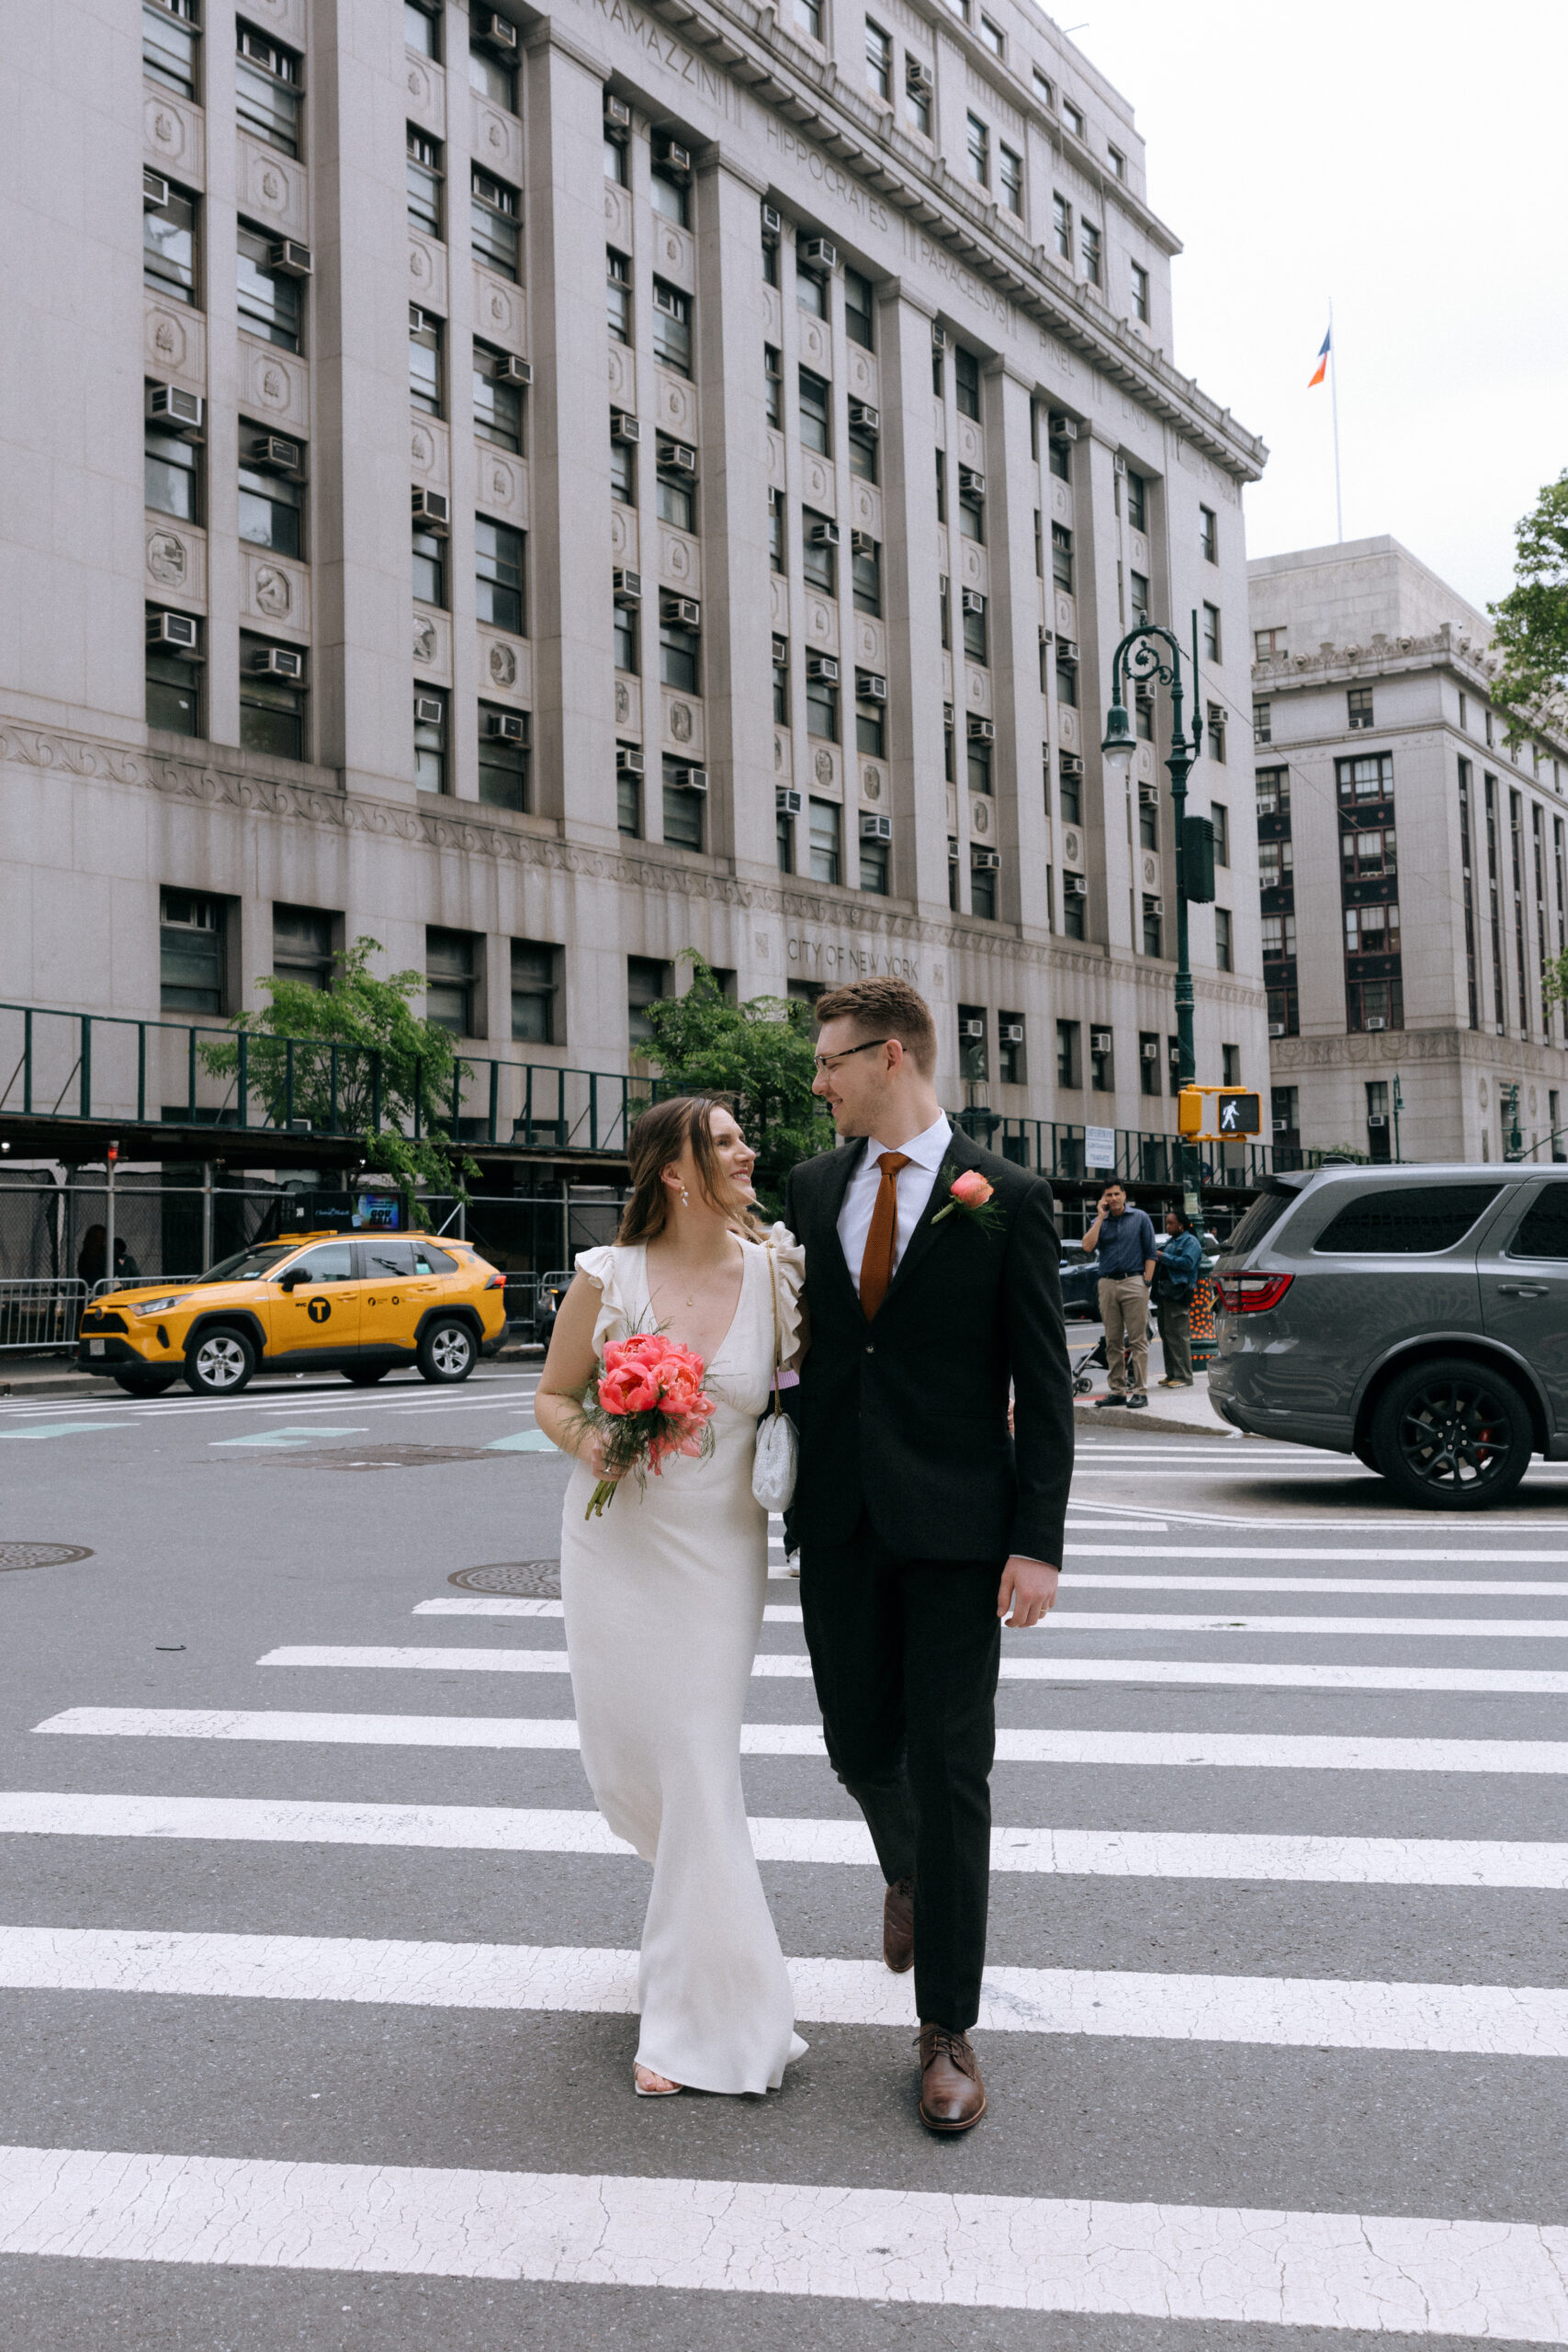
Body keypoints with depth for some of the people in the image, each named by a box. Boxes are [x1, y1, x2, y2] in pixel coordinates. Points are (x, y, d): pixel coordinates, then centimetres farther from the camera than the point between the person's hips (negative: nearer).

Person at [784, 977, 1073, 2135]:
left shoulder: (1007, 1198, -6)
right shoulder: (813, 1187, 7)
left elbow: (1043, 1385, -6)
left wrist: (1038, 1542, -11)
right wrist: (785, 1479, 9)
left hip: (956, 1525, -4)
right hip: (839, 1519, 4)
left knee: (951, 1772, 1)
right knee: (860, 1746, 14)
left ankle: (949, 2030, 15)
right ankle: (910, 1875, 48)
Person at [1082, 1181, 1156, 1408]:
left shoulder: (1139, 1218, 6)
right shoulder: (1100, 1222, 13)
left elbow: (1150, 1252, 4)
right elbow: (1088, 1247, -4)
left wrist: (1146, 1282, -6)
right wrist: (1101, 1217, -2)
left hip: (1133, 1281, -3)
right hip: (1107, 1285, 3)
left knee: (1138, 1339, -5)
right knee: (1113, 1342, 5)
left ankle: (1140, 1391, -4)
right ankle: (1117, 1391, 10)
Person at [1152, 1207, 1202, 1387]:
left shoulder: (1190, 1241, -4)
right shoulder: (1171, 1242, 24)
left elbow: (1187, 1262, -19)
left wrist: (1163, 1257, -15)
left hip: (1178, 1294, -10)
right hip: (1164, 1294, 10)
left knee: (1178, 1335, -11)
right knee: (1166, 1334, 9)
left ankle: (1184, 1376, -11)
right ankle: (1171, 1374, 14)